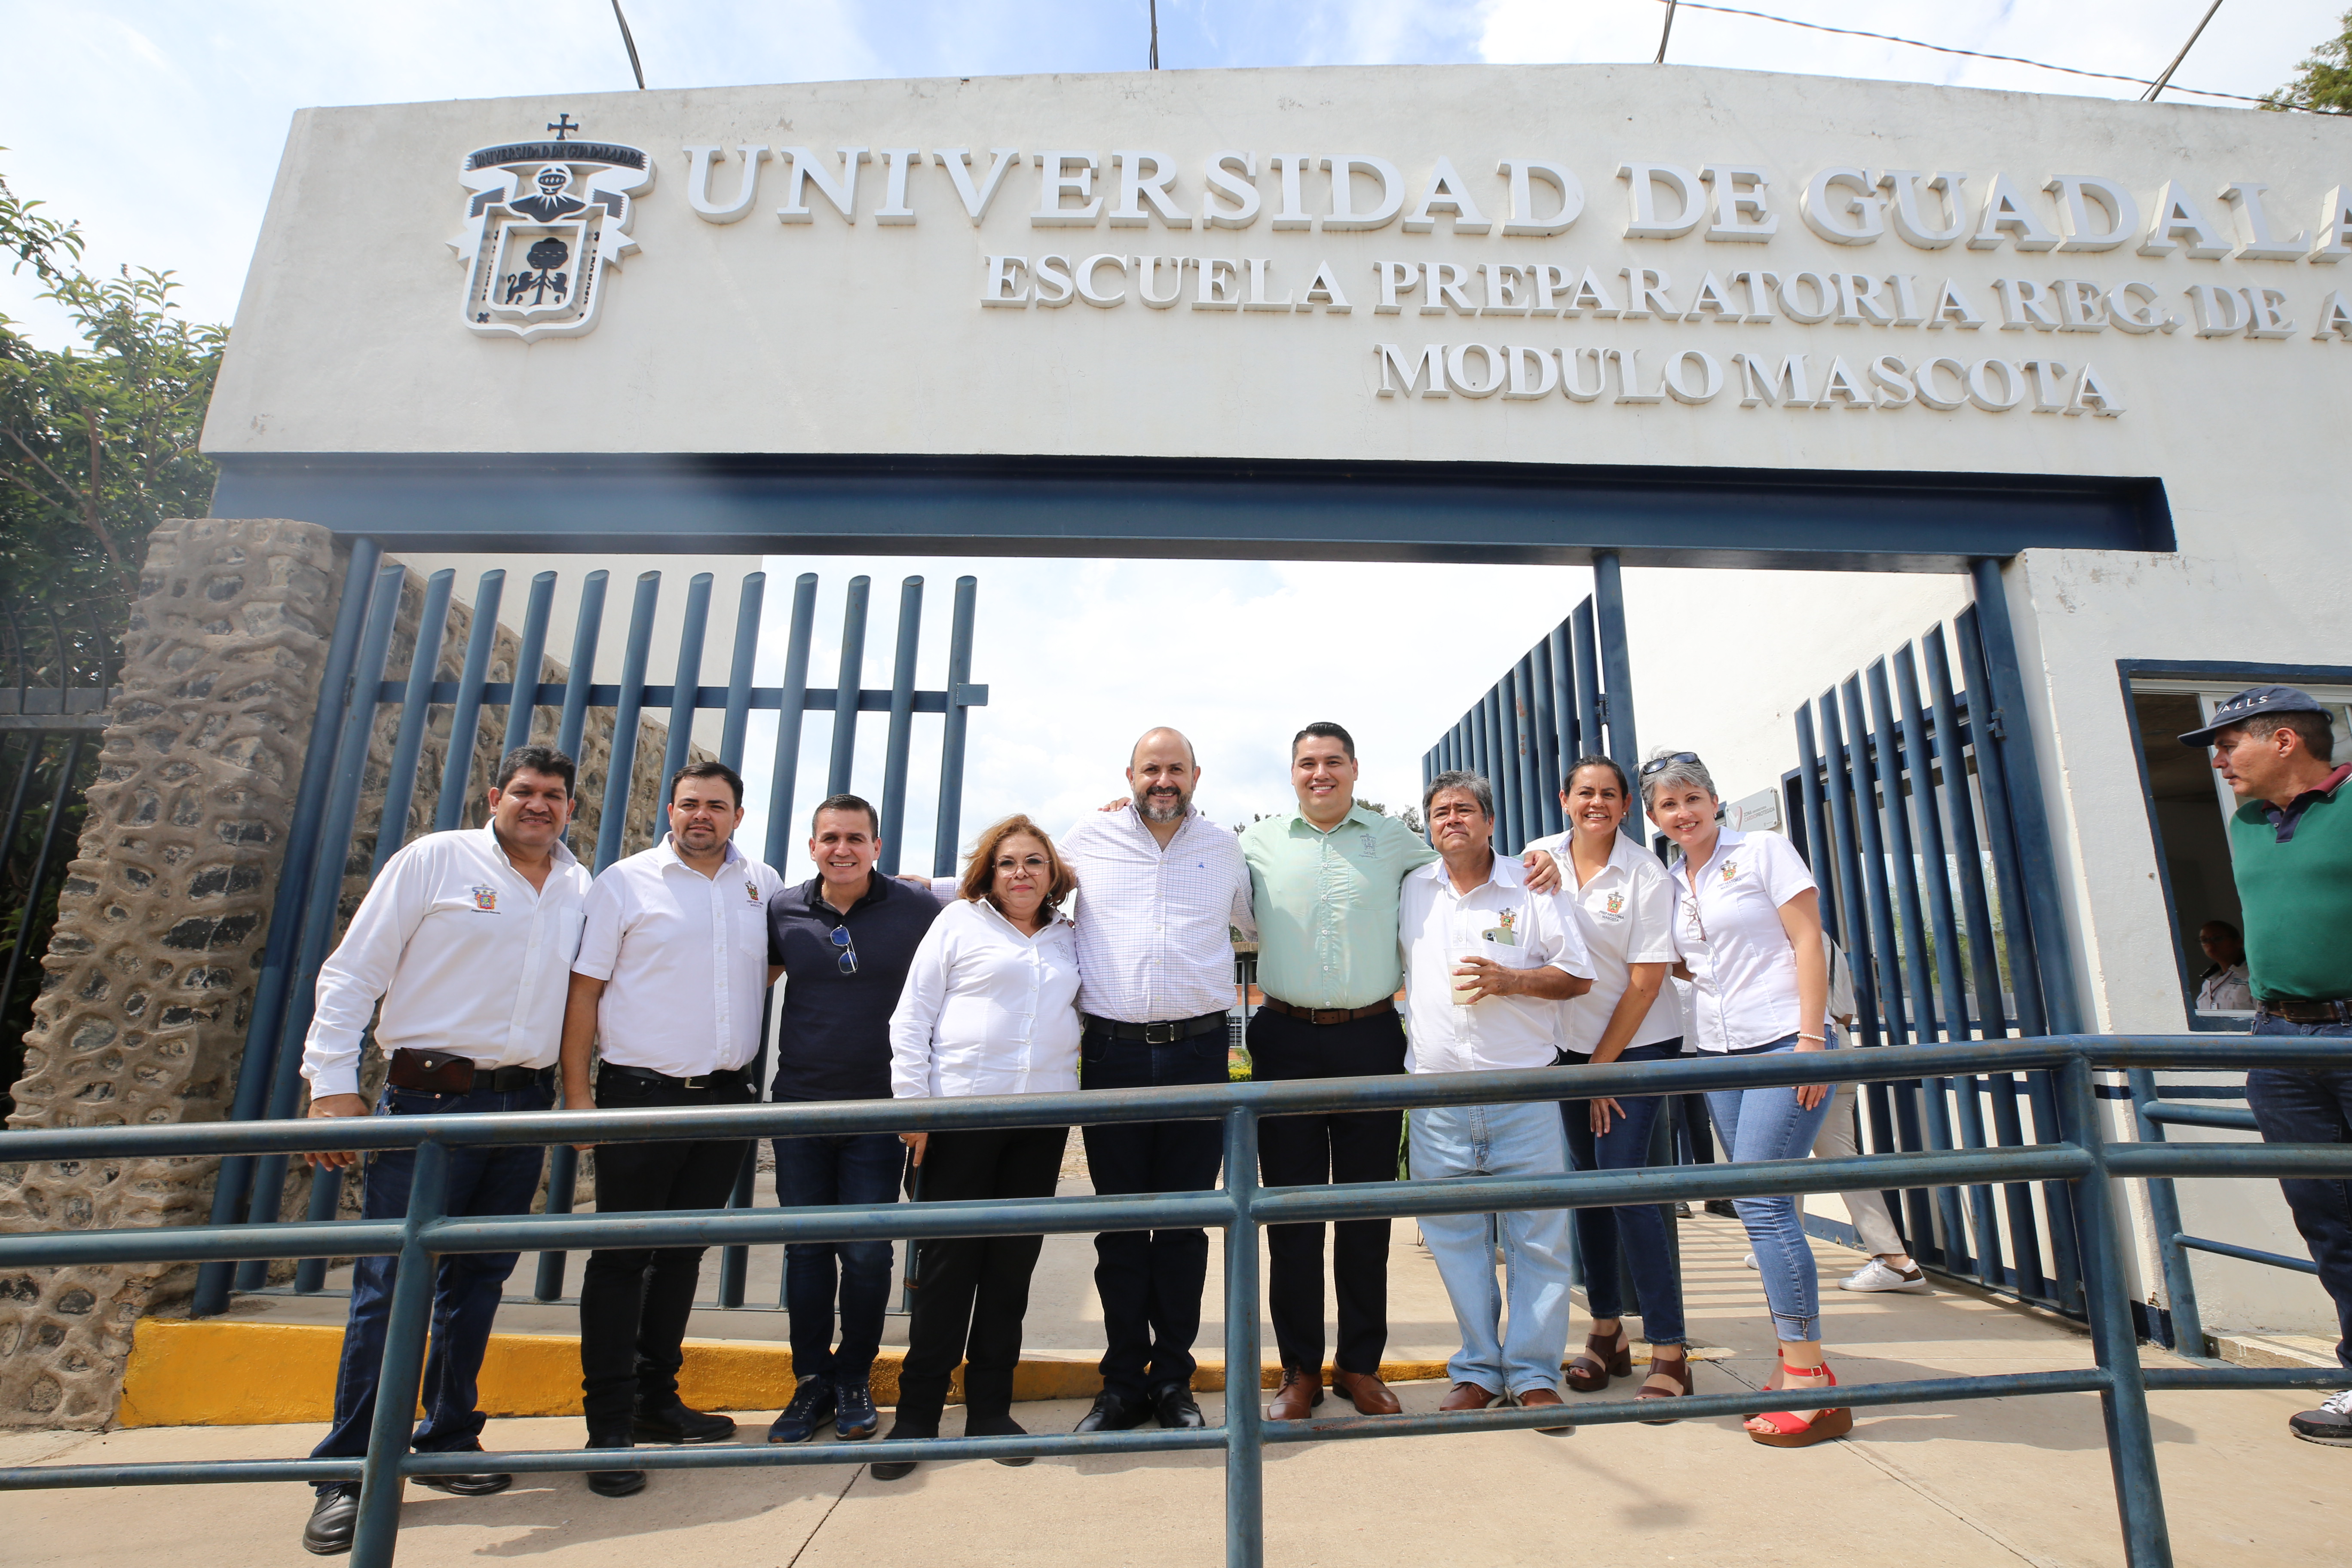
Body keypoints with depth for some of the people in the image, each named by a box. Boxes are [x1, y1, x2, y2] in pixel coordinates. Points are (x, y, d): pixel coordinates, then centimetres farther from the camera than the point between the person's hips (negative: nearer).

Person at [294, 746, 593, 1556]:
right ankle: (348, 1472, 14)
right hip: (429, 1098, -4)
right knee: (390, 1282, -1)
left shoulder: (582, 888, 9)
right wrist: (332, 1085, -9)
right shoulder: (434, 860, -1)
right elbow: (351, 973, -3)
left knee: (479, 1278, 13)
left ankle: (447, 1442, 27)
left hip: (526, 1104, 4)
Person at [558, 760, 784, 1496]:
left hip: (726, 1098, 4)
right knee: (621, 1256, 3)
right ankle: (609, 1427, 15)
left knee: (683, 1253, 15)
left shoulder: (762, 884, 7)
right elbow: (584, 988, -4)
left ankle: (657, 1400, 30)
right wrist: (577, 1093, -9)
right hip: (642, 1095, -4)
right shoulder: (626, 882, -3)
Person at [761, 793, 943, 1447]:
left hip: (879, 1109, -2)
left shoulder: (917, 909, -6)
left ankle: (855, 1381, 25)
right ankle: (812, 1382, 28)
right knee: (805, 1249, 11)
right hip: (799, 1104, 2)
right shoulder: (783, 910, 1)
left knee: (867, 1252, 5)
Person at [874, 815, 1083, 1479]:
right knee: (949, 1261, 2)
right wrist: (912, 1101, -6)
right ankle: (917, 1413, 18)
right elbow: (912, 1017, -1)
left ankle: (990, 1409, 24)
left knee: (1013, 1262, 9)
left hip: (1043, 1119, 3)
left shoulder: (1069, 940, 12)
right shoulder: (958, 923, 2)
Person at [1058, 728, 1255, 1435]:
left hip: (1198, 1051, 1)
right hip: (1112, 1052, 0)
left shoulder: (1224, 849, 9)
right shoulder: (1089, 839, 5)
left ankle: (1173, 1379, 24)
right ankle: (1123, 1381, 23)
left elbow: (1261, 925, 25)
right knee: (1119, 1223, 8)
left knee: (1185, 1222, 9)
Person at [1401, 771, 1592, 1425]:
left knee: (1538, 1236, 3)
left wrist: (1508, 980, -10)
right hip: (1438, 1097, 2)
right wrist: (1403, 1015, 8)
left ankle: (1533, 1374, 18)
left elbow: (1578, 977, 3)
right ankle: (1477, 1370, 22)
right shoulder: (1411, 892, 8)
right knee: (1455, 1237, 8)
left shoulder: (1531, 887, 2)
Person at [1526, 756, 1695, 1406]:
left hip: (1638, 1044, -4)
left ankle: (1670, 1352, 3)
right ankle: (1607, 1331, 23)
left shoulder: (1646, 875, -11)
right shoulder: (1541, 858, -1)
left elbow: (1646, 981, -11)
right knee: (1586, 1181, 8)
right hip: (1570, 1042, 4)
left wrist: (1602, 1066, -9)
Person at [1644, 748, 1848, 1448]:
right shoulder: (1671, 885, 13)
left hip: (1783, 1045, -6)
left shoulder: (1764, 850, -2)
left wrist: (1811, 1039, -15)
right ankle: (1800, 1370, 18)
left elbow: (1808, 942, -8)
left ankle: (1811, 1383, -2)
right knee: (1761, 1207, 8)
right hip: (1721, 1056, 6)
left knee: (1760, 1201, -12)